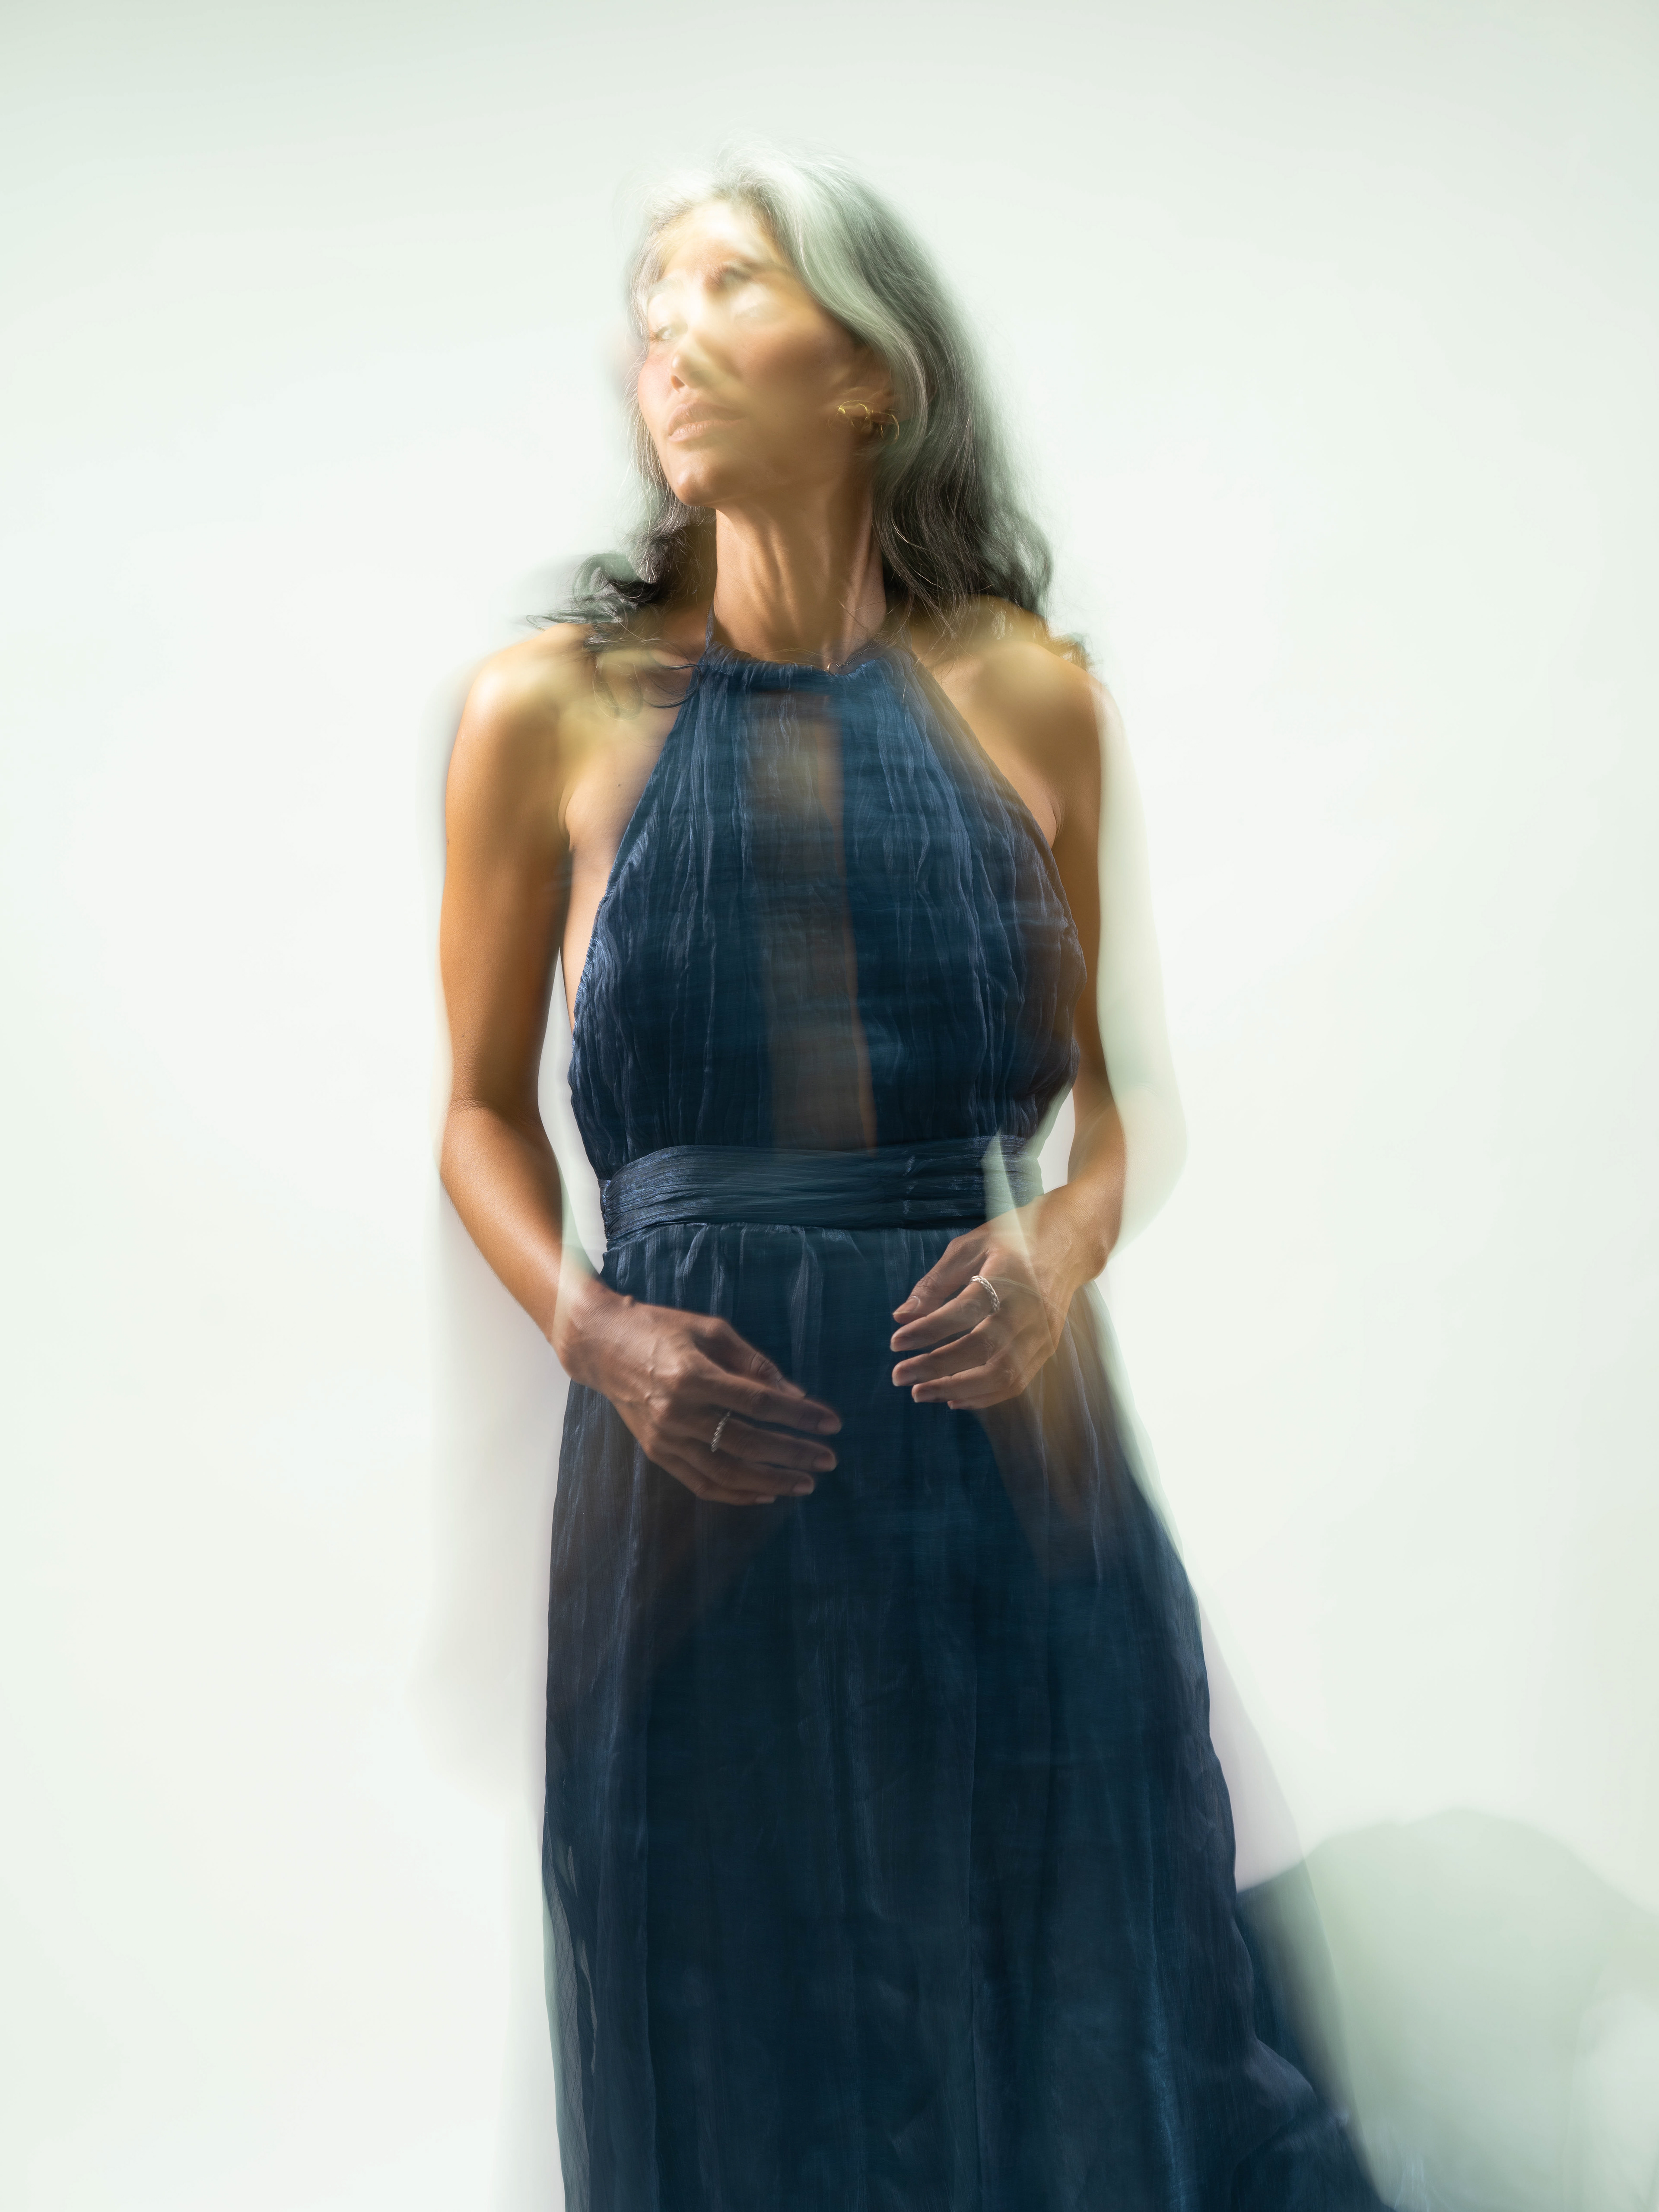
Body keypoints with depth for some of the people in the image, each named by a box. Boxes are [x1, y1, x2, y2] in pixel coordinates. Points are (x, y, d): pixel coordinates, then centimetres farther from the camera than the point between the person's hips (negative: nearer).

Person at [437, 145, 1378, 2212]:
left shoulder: (1028, 698, 4)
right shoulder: (552, 712, 1)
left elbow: (1100, 1089, 12)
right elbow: (484, 1112, 8)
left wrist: (1069, 1243, -8)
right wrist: (592, 1327, -9)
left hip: (1002, 1433, 1)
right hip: (700, 1452, -1)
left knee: (1083, 2021, 12)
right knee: (745, 2039, 12)